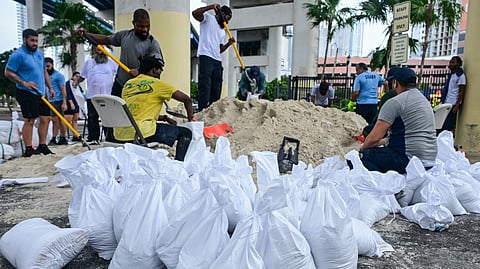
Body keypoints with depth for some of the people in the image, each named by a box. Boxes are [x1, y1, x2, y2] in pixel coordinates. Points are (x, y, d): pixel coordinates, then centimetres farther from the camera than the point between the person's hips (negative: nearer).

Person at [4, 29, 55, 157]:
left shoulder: (39, 53, 16)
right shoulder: (18, 55, -8)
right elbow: (8, 73, -11)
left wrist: (50, 88, 17)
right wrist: (24, 83, -21)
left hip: (41, 93, 8)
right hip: (27, 93, -8)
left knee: (45, 118, 7)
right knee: (29, 120, -7)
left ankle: (42, 146, 16)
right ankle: (28, 149, -1)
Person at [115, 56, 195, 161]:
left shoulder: (128, 84, 20)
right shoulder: (157, 84, 4)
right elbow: (186, 100, 5)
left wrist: (164, 118, 27)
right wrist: (191, 120, 20)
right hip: (141, 132, -7)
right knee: (186, 133, 3)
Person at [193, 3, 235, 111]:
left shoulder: (222, 31, 28)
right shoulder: (208, 18, 8)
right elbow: (195, 13, -11)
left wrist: (228, 44, 11)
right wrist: (211, 7, -13)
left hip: (217, 61, 8)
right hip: (206, 58, -8)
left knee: (216, 91, 4)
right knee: (205, 87, -14)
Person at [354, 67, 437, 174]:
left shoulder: (395, 102, -9)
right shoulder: (425, 100, 20)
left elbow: (374, 138, -12)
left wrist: (362, 148, 7)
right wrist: (384, 141, 31)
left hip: (409, 159, -10)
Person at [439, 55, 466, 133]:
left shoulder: (460, 76, -7)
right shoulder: (451, 75, 17)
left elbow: (461, 92, -10)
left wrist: (457, 105, -16)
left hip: (453, 105, -8)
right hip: (446, 104, 8)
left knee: (447, 128, -8)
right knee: (441, 126, 5)